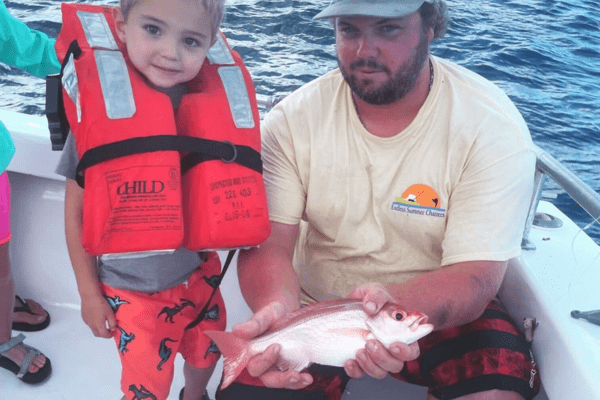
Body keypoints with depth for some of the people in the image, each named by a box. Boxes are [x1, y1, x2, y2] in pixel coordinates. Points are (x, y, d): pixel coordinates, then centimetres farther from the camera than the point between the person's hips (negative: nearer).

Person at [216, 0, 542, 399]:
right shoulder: (293, 119, -11)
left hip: (442, 311, -1)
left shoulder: (493, 126, -18)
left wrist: (395, 302, -43)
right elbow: (268, 242, -15)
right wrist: (276, 308, -37)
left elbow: (475, 275, -22)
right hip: (313, 305, 2)